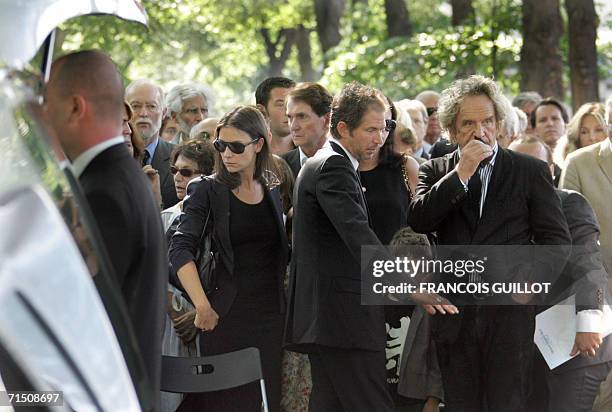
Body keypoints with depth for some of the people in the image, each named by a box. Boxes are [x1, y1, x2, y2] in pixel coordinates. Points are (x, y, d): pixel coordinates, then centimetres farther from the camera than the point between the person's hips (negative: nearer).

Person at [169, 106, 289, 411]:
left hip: (271, 315, 4)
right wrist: (202, 305, -24)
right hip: (227, 315, -4)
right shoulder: (209, 191, -3)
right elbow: (180, 249, -15)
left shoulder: (273, 194, 11)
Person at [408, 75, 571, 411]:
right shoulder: (436, 172, 10)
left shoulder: (530, 171, 6)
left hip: (509, 311, -2)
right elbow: (418, 221, -6)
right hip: (453, 316, 2)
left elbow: (556, 238, 4)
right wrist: (461, 173, -11)